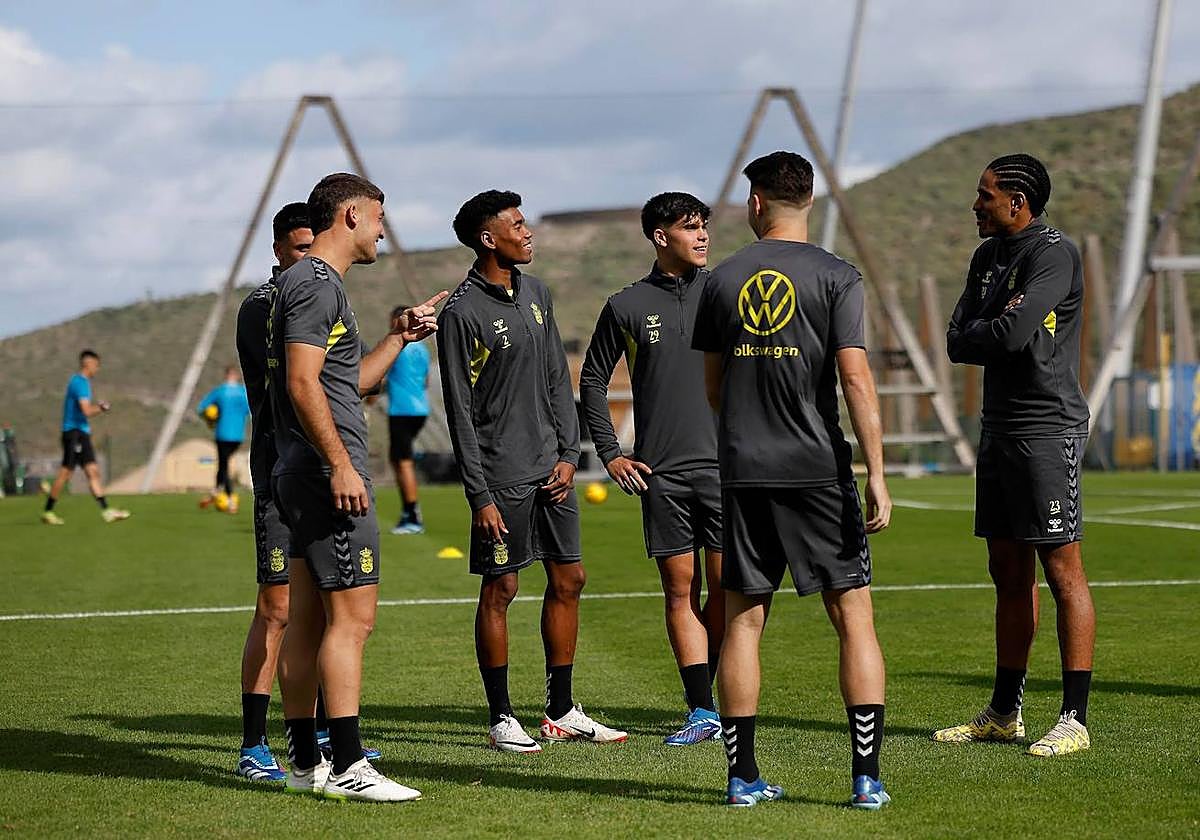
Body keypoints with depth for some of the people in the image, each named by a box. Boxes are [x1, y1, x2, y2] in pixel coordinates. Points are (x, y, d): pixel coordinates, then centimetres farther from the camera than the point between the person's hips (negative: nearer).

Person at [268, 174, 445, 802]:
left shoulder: (298, 282, 21)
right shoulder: (318, 284, -11)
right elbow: (303, 383, -20)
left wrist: (400, 337, 30)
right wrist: (341, 464, -23)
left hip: (301, 477, 11)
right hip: (328, 474, -11)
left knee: (307, 620, 10)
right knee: (352, 615, -12)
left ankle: (305, 762, 14)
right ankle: (347, 767, -14)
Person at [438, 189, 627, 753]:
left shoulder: (535, 293, 11)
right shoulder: (462, 312, -11)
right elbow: (460, 413, -12)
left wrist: (569, 454, 5)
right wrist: (480, 496, -15)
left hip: (551, 470, 7)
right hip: (501, 477, -7)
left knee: (568, 581, 9)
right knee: (499, 590, -1)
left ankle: (561, 711, 18)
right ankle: (500, 718, 8)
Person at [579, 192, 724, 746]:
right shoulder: (627, 306, 5)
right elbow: (592, 381, 13)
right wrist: (610, 454, 5)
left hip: (725, 466, 0)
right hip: (660, 473, 0)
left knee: (728, 587, -4)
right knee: (680, 590, 1)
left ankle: (708, 691, 12)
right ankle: (702, 711, 4)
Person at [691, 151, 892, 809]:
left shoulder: (721, 281, 6)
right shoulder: (836, 277, -4)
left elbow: (712, 388, 13)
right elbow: (855, 377, -11)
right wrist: (877, 473, -10)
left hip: (742, 472, 3)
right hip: (818, 469, -3)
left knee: (742, 620, 8)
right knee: (854, 617, 4)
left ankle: (743, 776, 9)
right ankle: (867, 777, -1)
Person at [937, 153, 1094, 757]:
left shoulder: (1053, 254, -12)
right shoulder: (989, 256, 17)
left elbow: (1011, 334, -22)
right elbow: (957, 343, 10)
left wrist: (977, 334, -2)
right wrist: (997, 334, -8)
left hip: (1047, 430, -9)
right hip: (999, 429, 9)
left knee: (1062, 571, -8)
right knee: (1009, 571, 13)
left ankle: (1074, 720, -6)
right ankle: (1004, 714, 21)